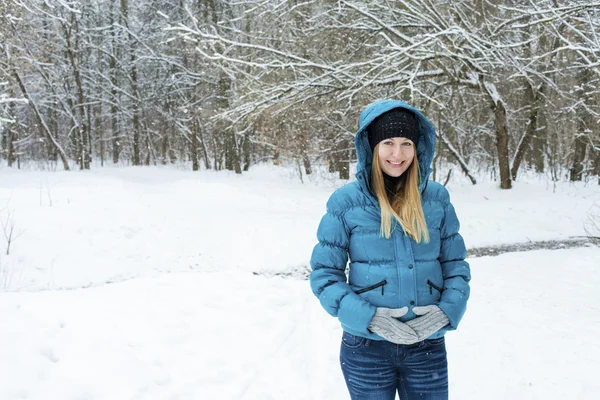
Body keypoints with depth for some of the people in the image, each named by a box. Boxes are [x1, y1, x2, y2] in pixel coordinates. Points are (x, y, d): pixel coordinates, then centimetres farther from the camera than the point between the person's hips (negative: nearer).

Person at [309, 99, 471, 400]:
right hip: (366, 347, -2)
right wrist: (369, 318, -17)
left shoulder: (436, 198, -1)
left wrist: (446, 311, -12)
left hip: (428, 346, 2)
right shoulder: (346, 202, -7)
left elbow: (456, 265, 5)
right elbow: (324, 274, -5)